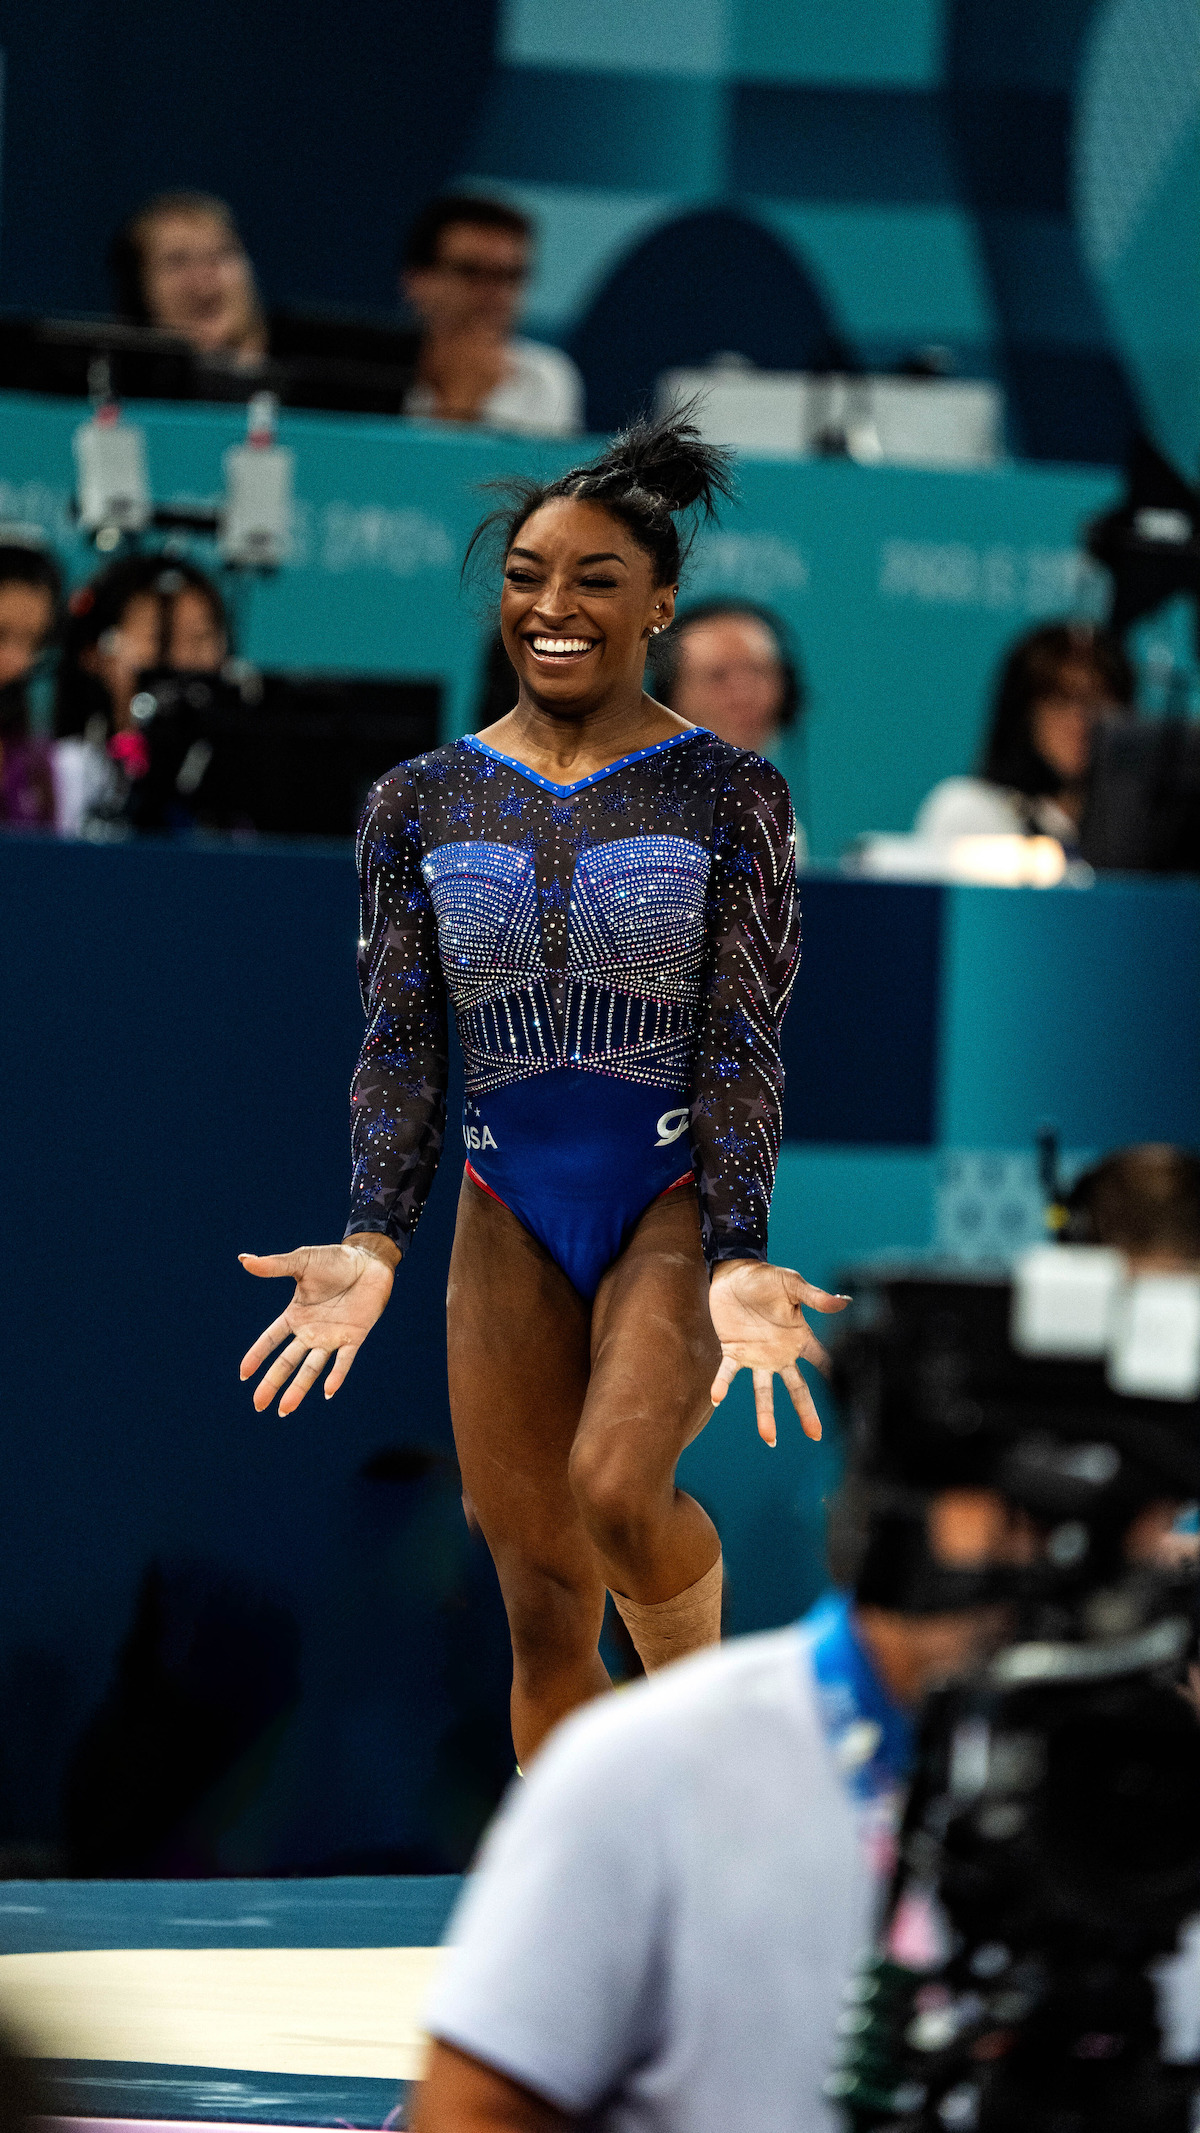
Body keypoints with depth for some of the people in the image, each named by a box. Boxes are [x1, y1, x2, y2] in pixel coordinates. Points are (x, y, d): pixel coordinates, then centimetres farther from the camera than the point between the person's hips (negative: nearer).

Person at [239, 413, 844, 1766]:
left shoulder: (727, 796, -3)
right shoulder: (421, 804, 4)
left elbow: (742, 1043, -8)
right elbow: (398, 1038, 1)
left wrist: (737, 1258, -20)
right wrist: (374, 1238, -14)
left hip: (675, 1197, -3)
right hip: (507, 1216, 3)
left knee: (617, 1492, -28)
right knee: (543, 1610, 3)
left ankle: (697, 1686, 4)